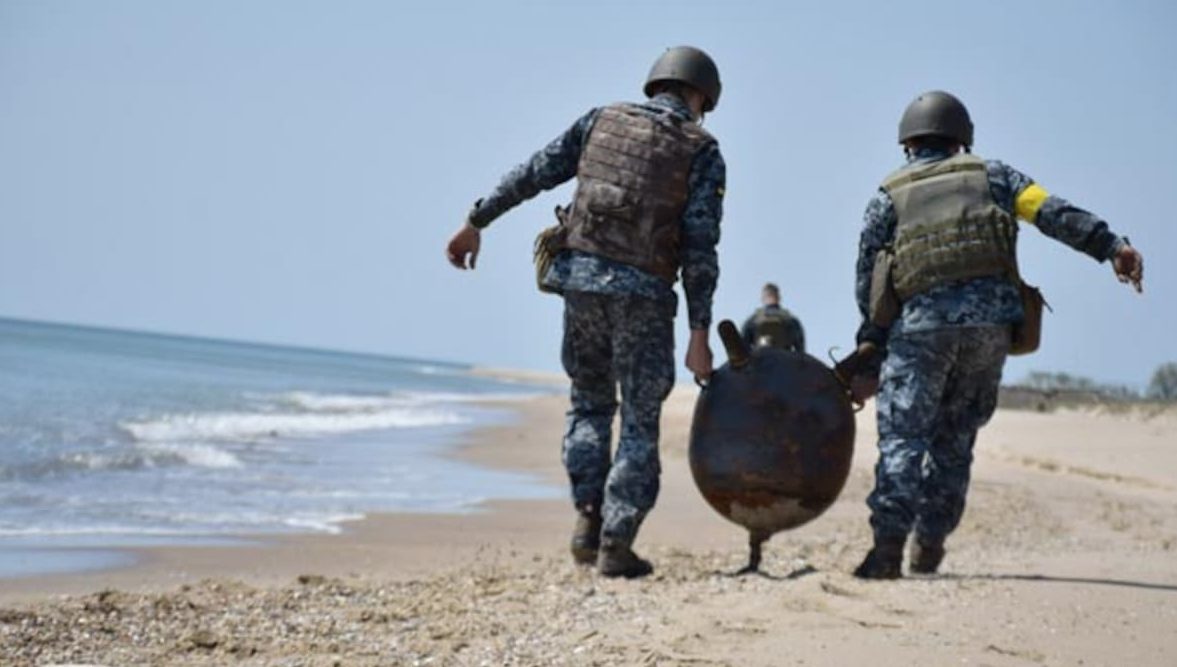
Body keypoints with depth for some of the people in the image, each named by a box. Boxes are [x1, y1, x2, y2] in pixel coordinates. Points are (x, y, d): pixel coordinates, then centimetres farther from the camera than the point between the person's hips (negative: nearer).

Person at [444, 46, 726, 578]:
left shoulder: (602, 119, 14)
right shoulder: (702, 151, 4)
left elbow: (532, 174, 9)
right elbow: (700, 245, -5)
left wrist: (476, 223, 14)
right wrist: (699, 332, -6)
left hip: (579, 274, 3)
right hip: (642, 291, -3)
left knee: (590, 401, 21)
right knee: (640, 421, 7)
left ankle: (588, 520, 9)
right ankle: (616, 545, 2)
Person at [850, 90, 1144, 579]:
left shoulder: (887, 197, 17)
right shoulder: (989, 175, 18)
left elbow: (868, 279, 11)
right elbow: (1054, 213, 3)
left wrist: (870, 348, 16)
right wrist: (1110, 246, -4)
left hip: (922, 323, -2)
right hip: (992, 320, 2)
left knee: (902, 434, -3)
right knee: (954, 435, 13)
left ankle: (889, 543, -18)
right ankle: (929, 545, 13)